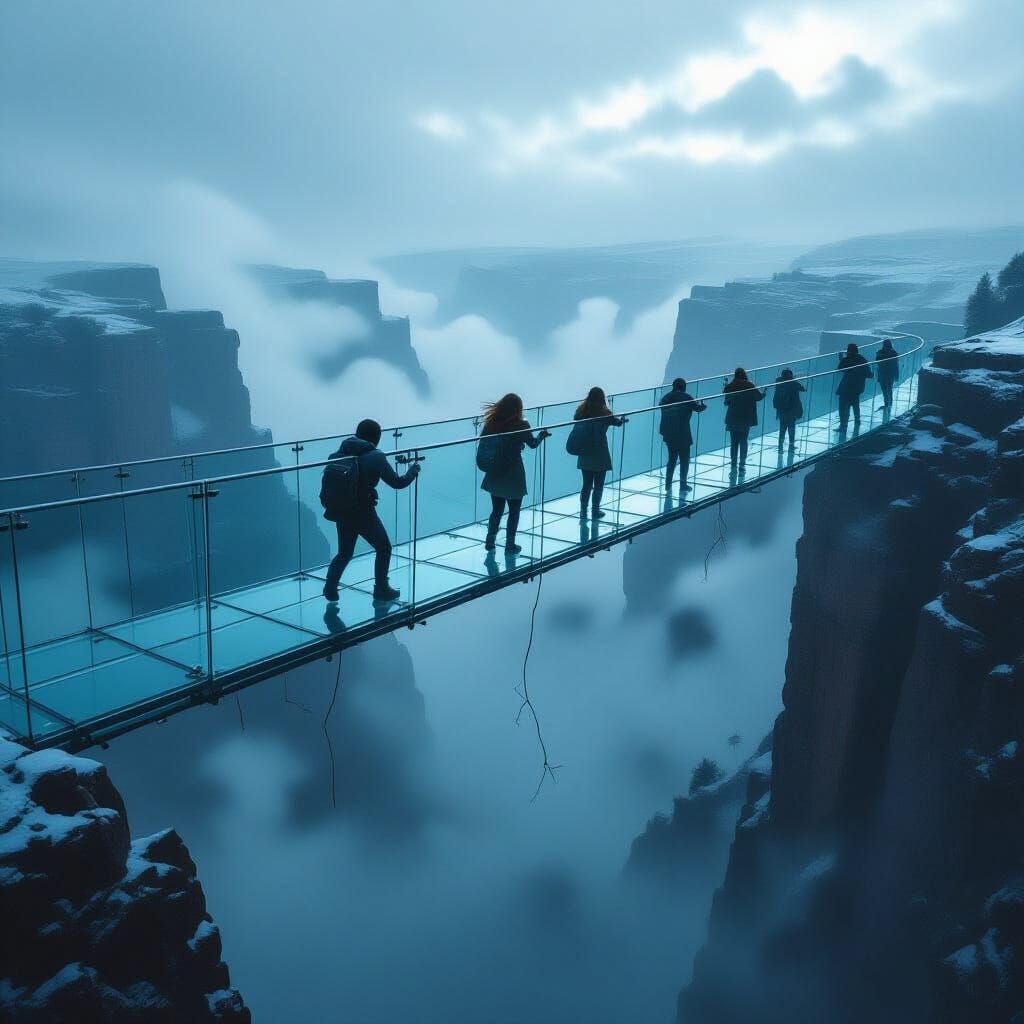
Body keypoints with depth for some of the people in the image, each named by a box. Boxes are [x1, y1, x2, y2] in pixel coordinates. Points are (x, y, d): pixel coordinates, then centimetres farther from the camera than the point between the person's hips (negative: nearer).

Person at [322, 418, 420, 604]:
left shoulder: (341, 452, 2)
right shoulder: (376, 456, -12)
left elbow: (328, 477, 5)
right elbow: (398, 483, -7)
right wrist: (414, 469, 9)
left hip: (341, 511, 5)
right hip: (363, 513, -5)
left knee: (344, 553, 23)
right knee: (384, 548, 17)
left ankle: (330, 588, 18)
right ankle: (381, 590, 24)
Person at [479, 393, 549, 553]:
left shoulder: (491, 423, -6)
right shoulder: (521, 425, -13)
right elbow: (533, 443, 2)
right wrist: (542, 434, 21)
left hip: (495, 474, 4)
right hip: (513, 475, -3)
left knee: (496, 509, 17)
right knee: (514, 511, 11)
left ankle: (490, 542, 20)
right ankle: (510, 545, 15)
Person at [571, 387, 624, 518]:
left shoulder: (580, 411, -3)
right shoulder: (604, 413, -10)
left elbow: (576, 428, 8)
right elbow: (618, 422, 8)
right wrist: (622, 419, 31)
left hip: (584, 454, 4)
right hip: (599, 455, -4)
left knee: (586, 484, 13)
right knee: (598, 484, 10)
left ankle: (583, 511, 12)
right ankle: (595, 511, 14)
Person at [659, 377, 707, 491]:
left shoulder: (666, 397, 5)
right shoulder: (687, 398, -8)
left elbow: (660, 406, 17)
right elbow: (698, 408, -3)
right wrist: (703, 405, 21)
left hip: (668, 434, 5)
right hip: (682, 434, -5)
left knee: (672, 458, 17)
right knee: (684, 460, 7)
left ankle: (668, 483, 16)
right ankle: (683, 484, 7)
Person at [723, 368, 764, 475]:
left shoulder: (729, 386, -8)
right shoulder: (750, 385, -7)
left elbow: (726, 402, -1)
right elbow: (758, 397, 6)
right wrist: (764, 392, 28)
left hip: (733, 419, 0)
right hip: (746, 418, 0)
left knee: (734, 443, 6)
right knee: (743, 442, 9)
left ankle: (733, 466, 4)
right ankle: (742, 466, 10)